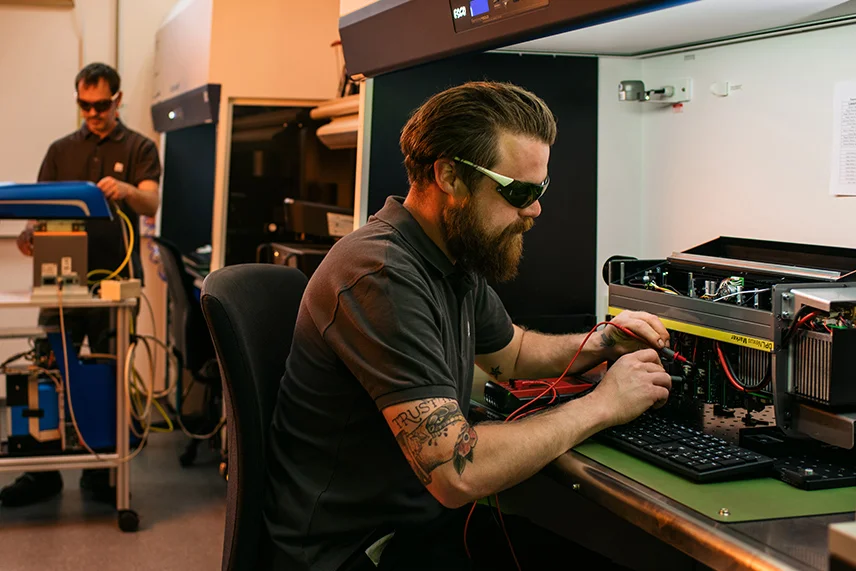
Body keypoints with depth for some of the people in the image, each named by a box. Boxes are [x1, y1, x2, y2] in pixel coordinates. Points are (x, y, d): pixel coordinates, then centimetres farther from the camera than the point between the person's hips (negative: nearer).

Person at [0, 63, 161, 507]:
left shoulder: (139, 149, 5)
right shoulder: (61, 150, 14)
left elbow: (151, 204, -10)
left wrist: (125, 190, -33)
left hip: (115, 279, -2)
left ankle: (101, 473, 14)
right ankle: (44, 472, 7)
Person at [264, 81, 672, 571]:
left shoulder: (459, 258, 4)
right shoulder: (384, 277, -26)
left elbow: (510, 352, 24)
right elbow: (458, 473, -31)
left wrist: (602, 343, 4)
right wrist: (601, 406, -19)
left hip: (425, 519, 9)